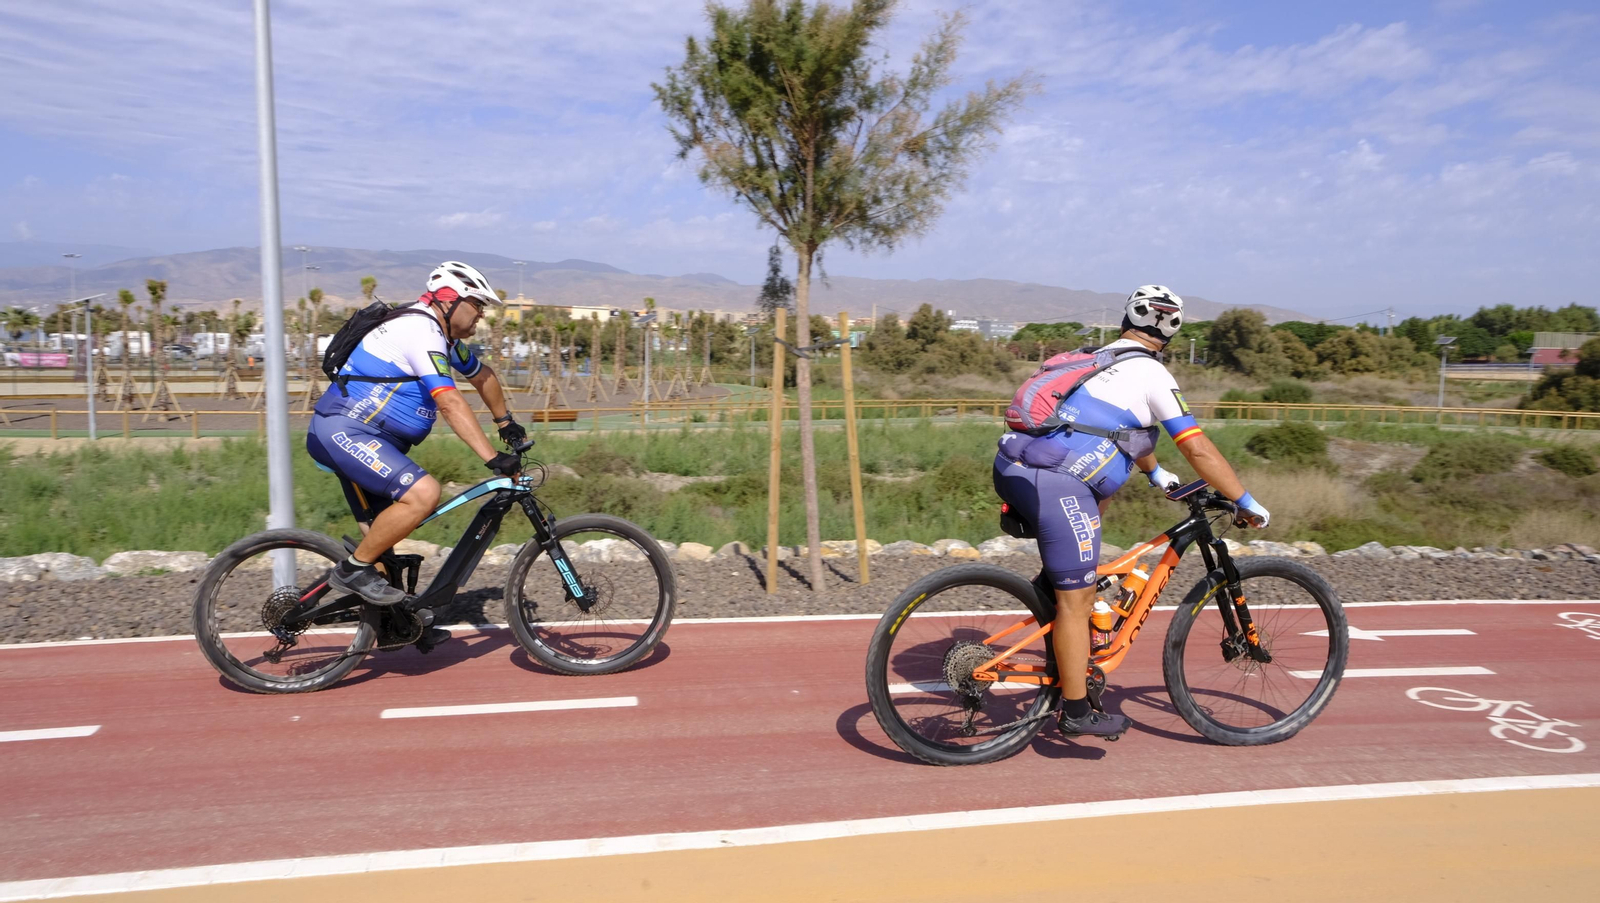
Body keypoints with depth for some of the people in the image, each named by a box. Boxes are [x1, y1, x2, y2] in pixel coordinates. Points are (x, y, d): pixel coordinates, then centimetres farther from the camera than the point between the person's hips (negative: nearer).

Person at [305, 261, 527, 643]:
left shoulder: (444, 337, 14)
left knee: (382, 531, 15)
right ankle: (353, 569, -13)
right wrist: (492, 458, -31)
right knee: (422, 493, -27)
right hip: (344, 430, -11)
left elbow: (483, 376, 31)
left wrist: (507, 423, 37)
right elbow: (450, 403, -27)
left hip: (354, 435, 11)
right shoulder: (420, 330, -18)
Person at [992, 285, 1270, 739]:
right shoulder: (1152, 374, 1)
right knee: (1077, 598, 2)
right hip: (1056, 484, -8)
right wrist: (1247, 503, 9)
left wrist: (1156, 473, 52)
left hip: (1011, 466, 8)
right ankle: (1076, 713, 13)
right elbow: (1200, 450, -1)